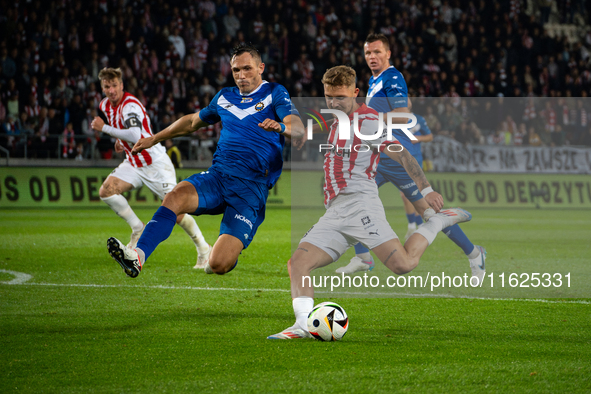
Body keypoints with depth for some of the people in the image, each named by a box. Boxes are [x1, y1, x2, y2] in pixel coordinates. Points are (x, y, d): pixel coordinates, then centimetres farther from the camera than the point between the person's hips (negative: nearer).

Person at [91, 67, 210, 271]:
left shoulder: (130, 105, -23)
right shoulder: (105, 105, 4)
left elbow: (135, 136, -40)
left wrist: (104, 128, -34)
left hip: (156, 163, -8)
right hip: (133, 163, 8)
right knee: (106, 191, -13)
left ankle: (203, 249, 7)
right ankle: (138, 229, 2)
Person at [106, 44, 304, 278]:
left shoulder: (274, 93, 6)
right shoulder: (225, 97, 22)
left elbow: (298, 129, -10)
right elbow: (193, 121, 38)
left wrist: (280, 127, -33)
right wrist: (154, 139, 41)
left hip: (251, 186, -4)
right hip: (217, 176, 4)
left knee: (219, 265, -17)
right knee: (176, 196, -31)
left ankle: (230, 249, 21)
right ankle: (138, 257, -43)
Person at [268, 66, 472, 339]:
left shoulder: (366, 120, -1)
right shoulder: (337, 124, 26)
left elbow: (401, 154, -6)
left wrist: (426, 190, -11)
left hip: (359, 202, -8)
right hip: (334, 213, 8)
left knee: (404, 264, -21)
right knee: (297, 264, -10)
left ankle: (438, 221, 4)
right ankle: (304, 325, -17)